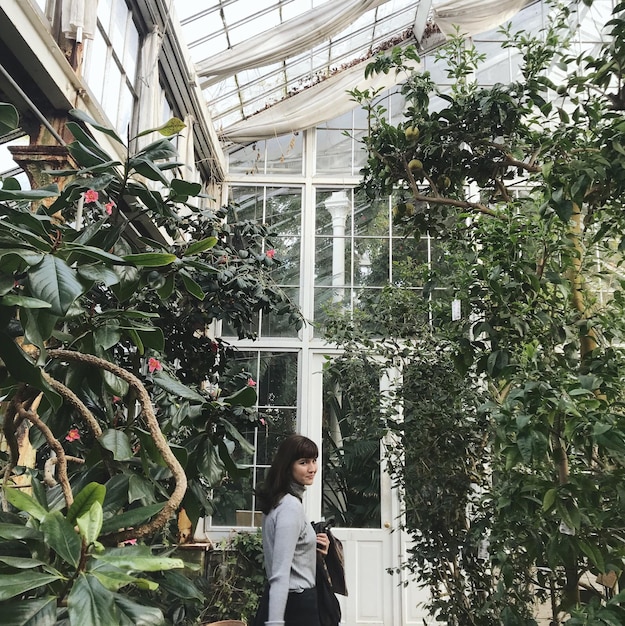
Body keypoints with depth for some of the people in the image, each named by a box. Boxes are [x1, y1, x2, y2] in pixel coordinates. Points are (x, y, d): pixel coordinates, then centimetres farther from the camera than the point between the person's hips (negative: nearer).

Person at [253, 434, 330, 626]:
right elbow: (280, 573, -27)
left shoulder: (280, 500, 8)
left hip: (281, 602, 9)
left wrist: (314, 547, 6)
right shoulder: (291, 506, -21)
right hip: (296, 604, -9)